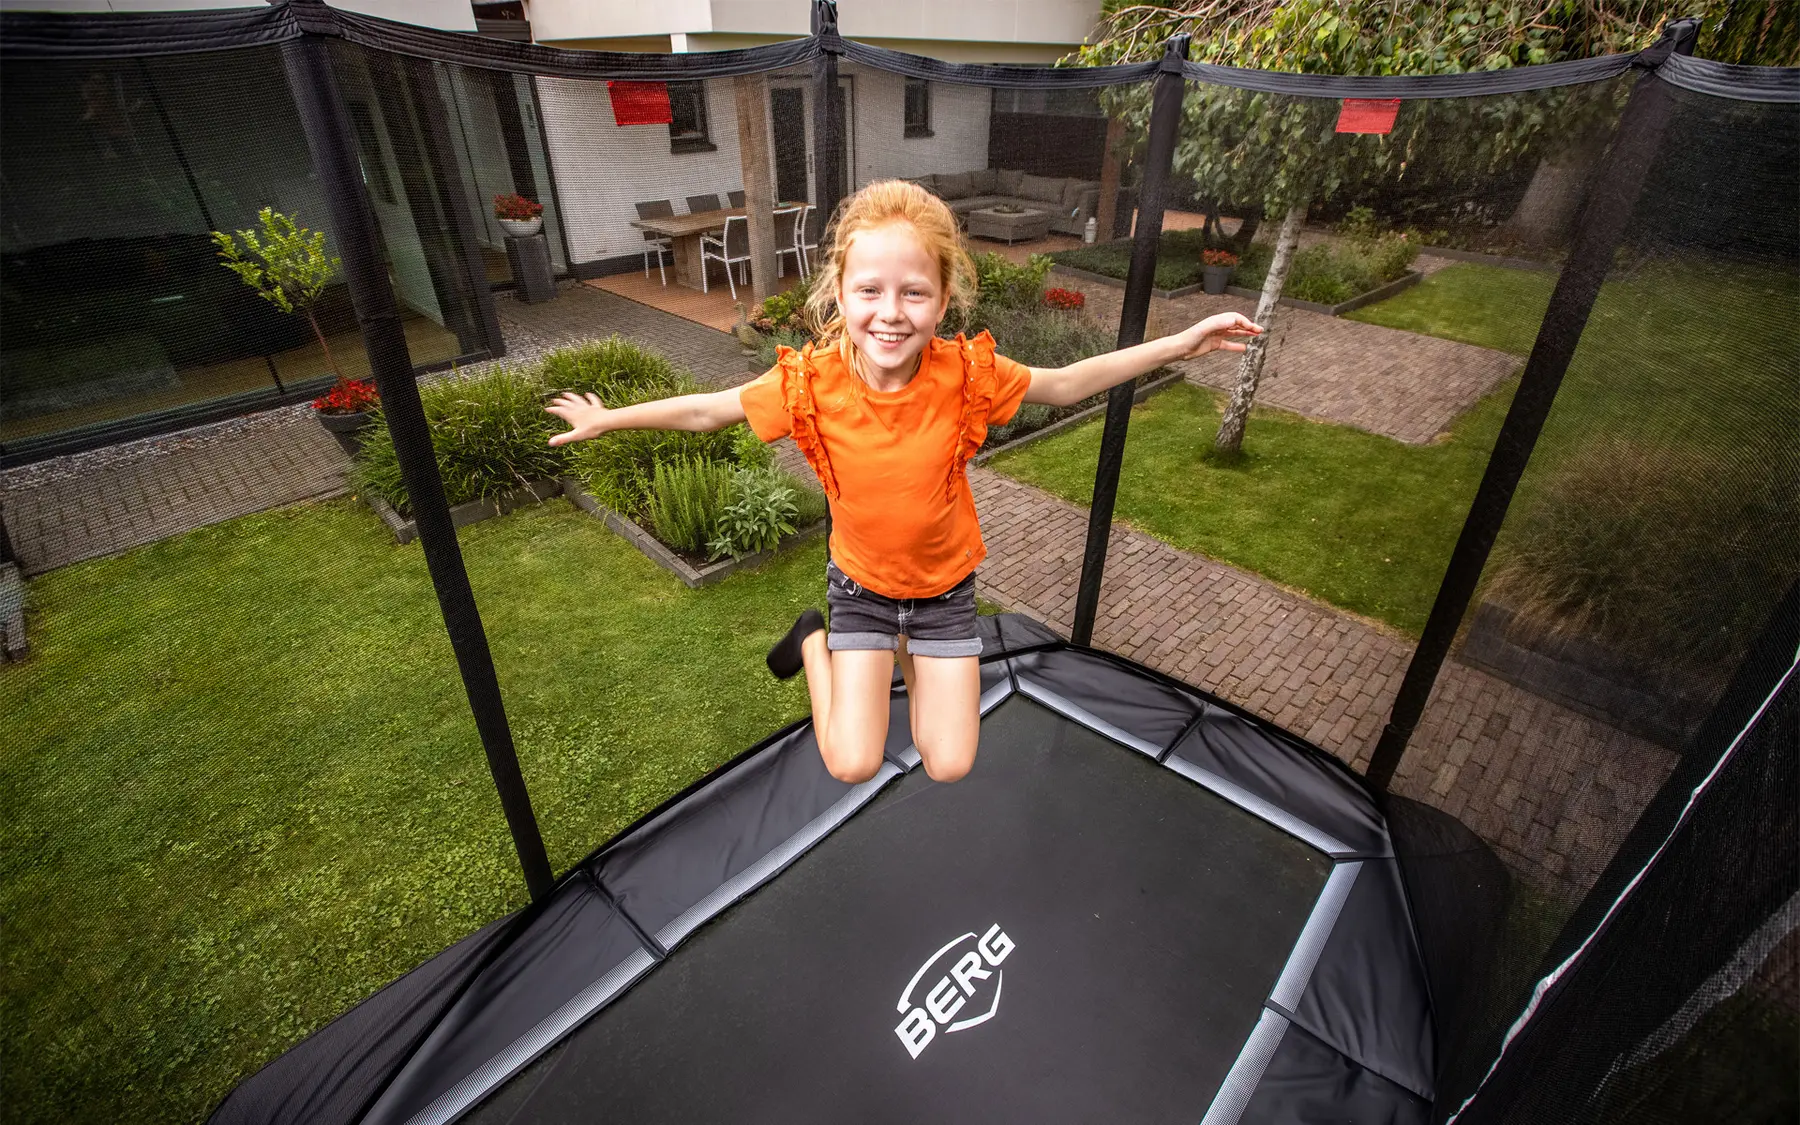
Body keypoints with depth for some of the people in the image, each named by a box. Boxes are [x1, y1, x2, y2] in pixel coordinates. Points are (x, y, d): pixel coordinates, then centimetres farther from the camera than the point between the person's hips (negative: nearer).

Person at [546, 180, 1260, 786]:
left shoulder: (967, 373, -21)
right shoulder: (813, 382, -22)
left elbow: (1065, 384, -5)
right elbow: (706, 411, -7)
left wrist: (1176, 345, -7)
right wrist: (606, 419, 1)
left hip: (945, 580, 1)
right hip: (861, 581, -1)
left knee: (950, 767, 4)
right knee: (852, 765, -3)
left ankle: (911, 656, 33)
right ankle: (815, 643, 24)